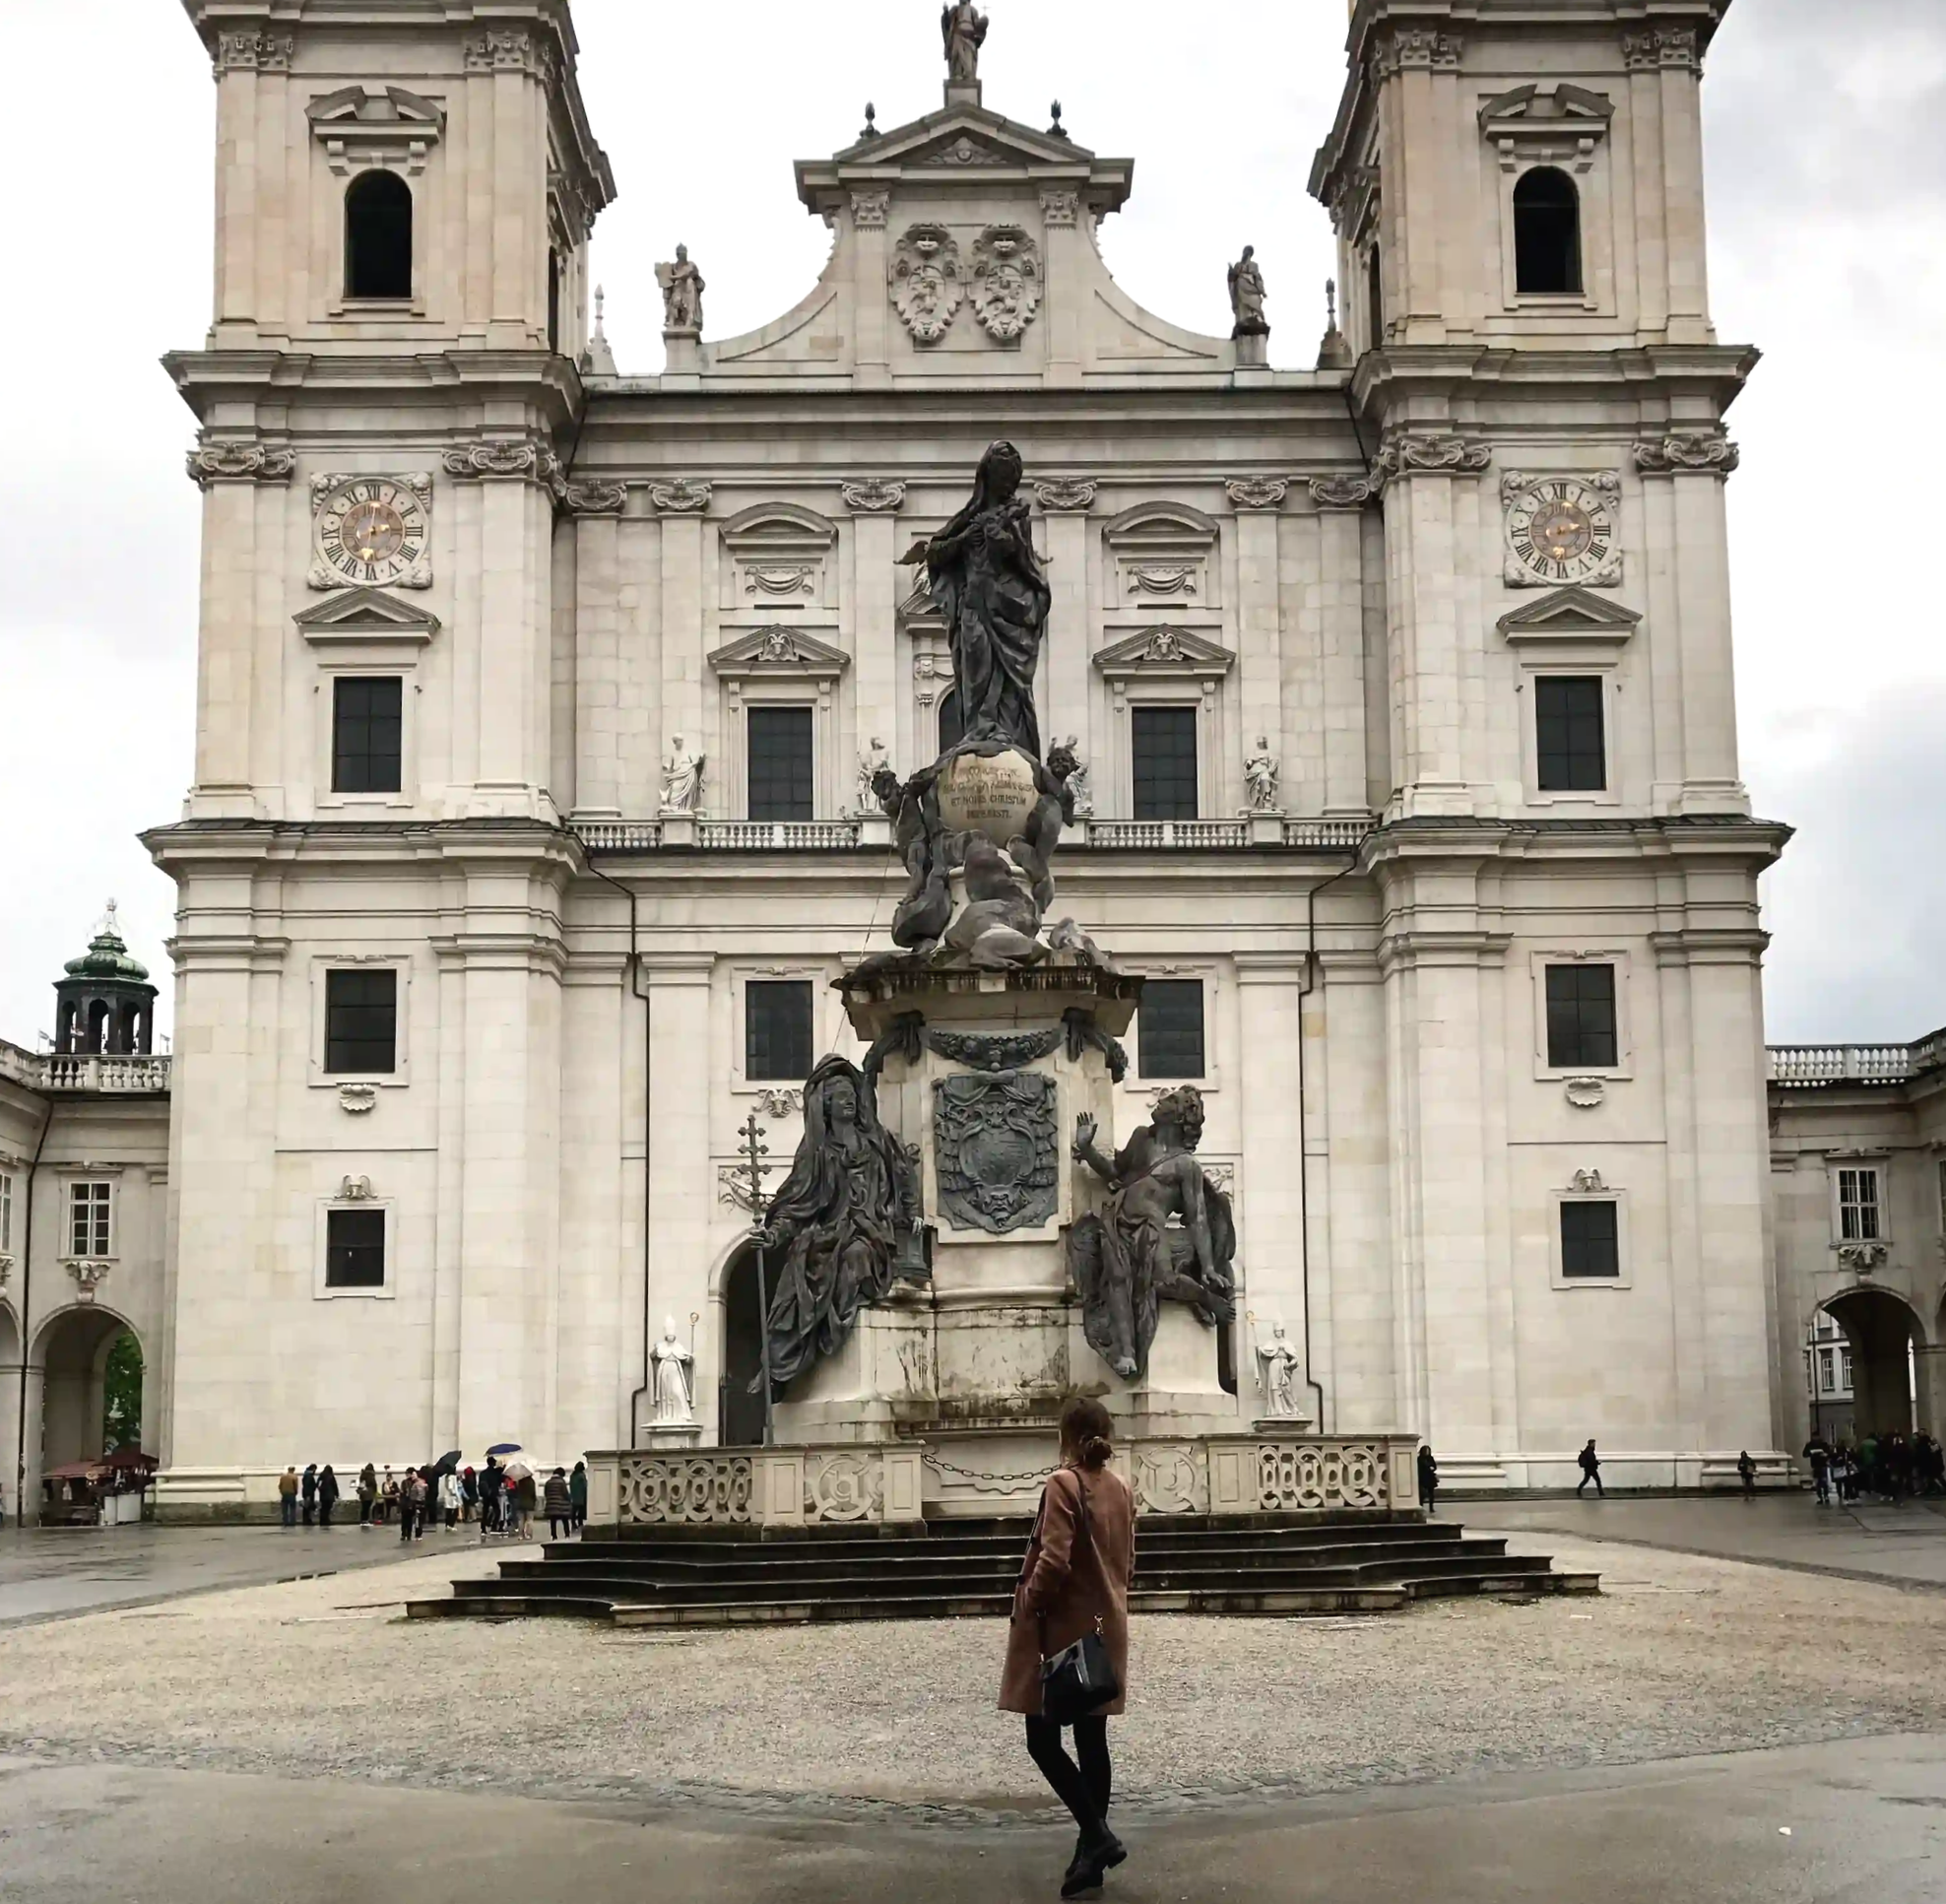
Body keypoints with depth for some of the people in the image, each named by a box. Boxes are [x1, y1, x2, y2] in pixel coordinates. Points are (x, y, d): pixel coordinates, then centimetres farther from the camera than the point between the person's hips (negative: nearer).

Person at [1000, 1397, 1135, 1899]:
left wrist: (1027, 1606, -9)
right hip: (1105, 1630, 7)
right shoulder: (1121, 1488, 8)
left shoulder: (1063, 1484, -15)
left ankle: (1097, 1836, -10)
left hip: (1061, 1630, -7)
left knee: (1043, 1739, -1)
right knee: (1092, 1741, 9)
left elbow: (1053, 1562, -22)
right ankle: (1091, 1854, 12)